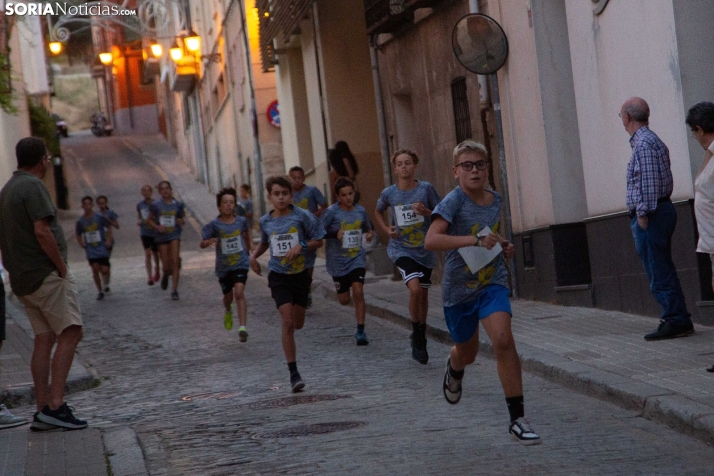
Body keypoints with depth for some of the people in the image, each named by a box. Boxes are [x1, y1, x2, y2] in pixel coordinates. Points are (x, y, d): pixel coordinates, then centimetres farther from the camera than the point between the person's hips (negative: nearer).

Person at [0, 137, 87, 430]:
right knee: (70, 333, -10)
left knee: (44, 339, 9)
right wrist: (62, 268, -13)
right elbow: (42, 232, -20)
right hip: (46, 274, -9)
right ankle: (55, 404, -18)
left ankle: (42, 410, 5)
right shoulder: (33, 187, -11)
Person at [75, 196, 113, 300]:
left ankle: (106, 283, 28)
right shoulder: (80, 221, 0)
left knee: (104, 270, -6)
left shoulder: (100, 217, -6)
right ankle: (99, 291, 6)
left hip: (102, 248, -1)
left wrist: (108, 239, 1)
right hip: (91, 250, 1)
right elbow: (77, 234, 16)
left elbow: (109, 227, 9)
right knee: (95, 269, -7)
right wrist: (81, 243, 0)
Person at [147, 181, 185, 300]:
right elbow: (149, 220, 6)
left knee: (175, 261, -13)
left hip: (175, 235, 0)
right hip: (162, 237, 0)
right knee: (166, 267, 3)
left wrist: (181, 221, -9)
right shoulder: (156, 205, -3)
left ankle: (174, 290, -9)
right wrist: (157, 227, -12)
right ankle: (166, 276, 41)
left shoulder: (178, 204, 1)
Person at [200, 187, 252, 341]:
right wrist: (208, 242, -37)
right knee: (228, 295, 18)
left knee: (239, 292, -20)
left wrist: (248, 247, 21)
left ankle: (242, 327, -24)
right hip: (223, 266, 1)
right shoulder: (214, 225, -12)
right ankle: (228, 311, 55)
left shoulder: (241, 221, -5)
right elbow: (201, 244, -16)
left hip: (240, 263, -1)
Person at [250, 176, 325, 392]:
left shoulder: (301, 216, -8)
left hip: (301, 274, 0)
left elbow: (318, 241, -3)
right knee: (287, 322, -12)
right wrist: (254, 255, 5)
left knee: (297, 324, 10)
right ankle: (293, 373, -11)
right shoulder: (265, 221, 1)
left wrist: (301, 246, -19)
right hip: (279, 276, 0)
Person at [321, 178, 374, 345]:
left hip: (357, 258, 1)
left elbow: (367, 228, 20)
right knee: (344, 300, 9)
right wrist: (335, 234, -23)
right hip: (338, 260, -1)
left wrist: (370, 234, -2)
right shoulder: (331, 212, -9)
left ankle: (360, 331, -8)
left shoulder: (360, 211, 2)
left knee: (358, 291, -15)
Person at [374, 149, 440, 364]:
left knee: (423, 294, 13)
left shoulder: (426, 189, -7)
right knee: (415, 289, -22)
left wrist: (426, 212, -19)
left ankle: (421, 337, 33)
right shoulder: (389, 193, -5)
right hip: (401, 248, -2)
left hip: (425, 249, 2)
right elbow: (378, 212, 16)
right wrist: (387, 229, 1)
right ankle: (417, 336, -5)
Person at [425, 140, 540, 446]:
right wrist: (475, 240, -34)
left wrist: (504, 246, 4)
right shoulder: (454, 202, -14)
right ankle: (454, 367, 57)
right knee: (467, 353, 16)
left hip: (492, 282, 2)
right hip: (459, 286, -2)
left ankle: (517, 419, -19)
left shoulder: (495, 200, 3)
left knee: (503, 340, -21)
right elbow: (431, 240, -28)